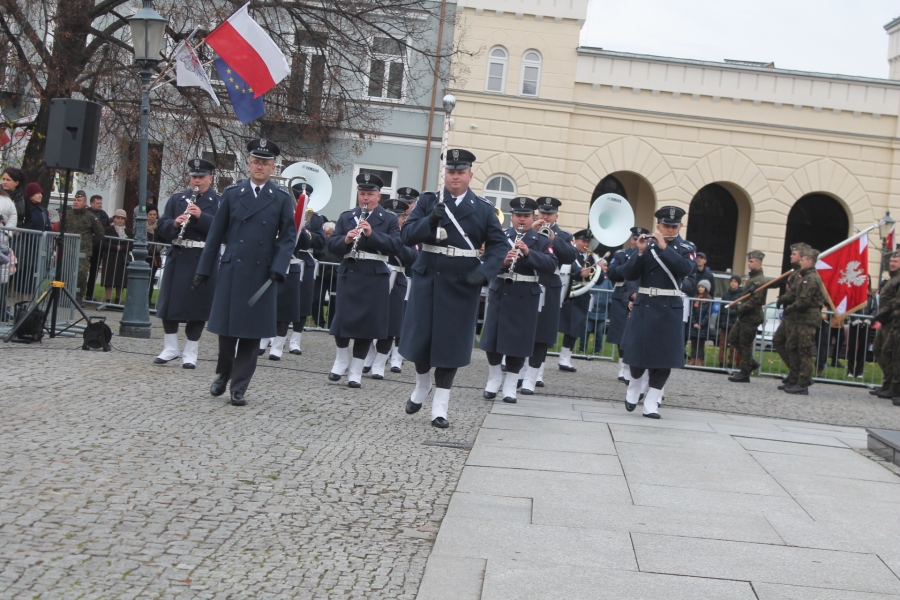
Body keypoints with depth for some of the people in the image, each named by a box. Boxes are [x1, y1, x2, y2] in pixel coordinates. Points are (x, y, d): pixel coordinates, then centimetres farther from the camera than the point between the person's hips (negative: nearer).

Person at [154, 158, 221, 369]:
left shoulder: (219, 202, 1)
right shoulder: (177, 198, 12)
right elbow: (161, 226, 8)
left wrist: (202, 216, -22)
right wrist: (174, 223, -13)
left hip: (204, 260, -3)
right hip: (178, 257, 3)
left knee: (198, 306, 1)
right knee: (169, 302, 5)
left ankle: (190, 352, 11)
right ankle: (170, 348, 18)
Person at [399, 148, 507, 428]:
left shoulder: (483, 208, 5)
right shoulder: (427, 201, 4)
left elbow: (499, 245, 2)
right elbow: (407, 235, -6)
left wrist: (483, 271, -14)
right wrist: (430, 220, -24)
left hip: (462, 283, 0)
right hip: (427, 279, 0)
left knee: (451, 342, 1)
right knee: (420, 336, 5)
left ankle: (440, 405, 10)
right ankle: (422, 383, 34)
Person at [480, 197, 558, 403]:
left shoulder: (542, 241, 3)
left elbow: (552, 265, -11)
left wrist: (528, 252, -23)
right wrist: (502, 261, -25)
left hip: (526, 298, -1)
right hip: (499, 293, 1)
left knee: (518, 340, 2)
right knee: (492, 337, 3)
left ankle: (510, 385, 13)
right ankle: (494, 377, 25)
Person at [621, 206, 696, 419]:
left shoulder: (686, 248, 5)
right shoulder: (646, 244, 5)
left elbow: (686, 269, -16)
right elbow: (629, 274, -2)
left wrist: (664, 247, -19)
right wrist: (639, 252, -16)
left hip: (670, 308, 0)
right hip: (644, 306, 0)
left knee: (664, 355, -1)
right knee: (638, 350, 2)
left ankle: (651, 402, 6)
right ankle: (634, 386, 30)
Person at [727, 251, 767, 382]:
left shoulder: (759, 280, -16)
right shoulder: (752, 278, 16)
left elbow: (755, 301, -24)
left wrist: (740, 309, -17)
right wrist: (740, 308, 11)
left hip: (751, 318, -10)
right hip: (744, 317, 10)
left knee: (745, 345, -4)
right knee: (732, 338, 14)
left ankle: (744, 374, 3)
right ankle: (751, 362, 20)